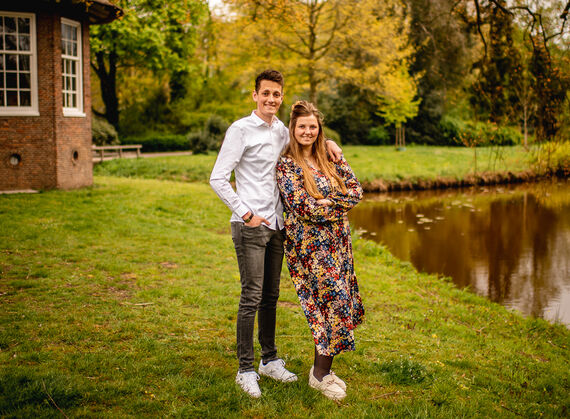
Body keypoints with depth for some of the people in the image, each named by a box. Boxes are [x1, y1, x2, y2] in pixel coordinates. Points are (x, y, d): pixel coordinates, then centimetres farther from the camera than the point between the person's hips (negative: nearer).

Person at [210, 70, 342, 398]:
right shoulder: (241, 130, -7)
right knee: (252, 297, -6)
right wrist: (246, 214, -14)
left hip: (276, 224, 7)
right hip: (250, 225, -6)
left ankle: (270, 360, 25)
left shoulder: (282, 130, 12)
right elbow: (218, 178, -10)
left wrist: (327, 142, 10)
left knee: (271, 296, 14)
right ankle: (246, 369, 3)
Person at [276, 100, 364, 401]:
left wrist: (328, 202, -11)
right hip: (309, 243, -6)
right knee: (335, 297, -11)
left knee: (336, 301, 7)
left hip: (337, 241, 6)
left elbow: (356, 190, 4)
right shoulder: (286, 164, -6)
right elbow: (302, 207, -15)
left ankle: (322, 367, 20)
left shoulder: (330, 154, 10)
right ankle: (320, 373, 2)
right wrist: (339, 208, -8)